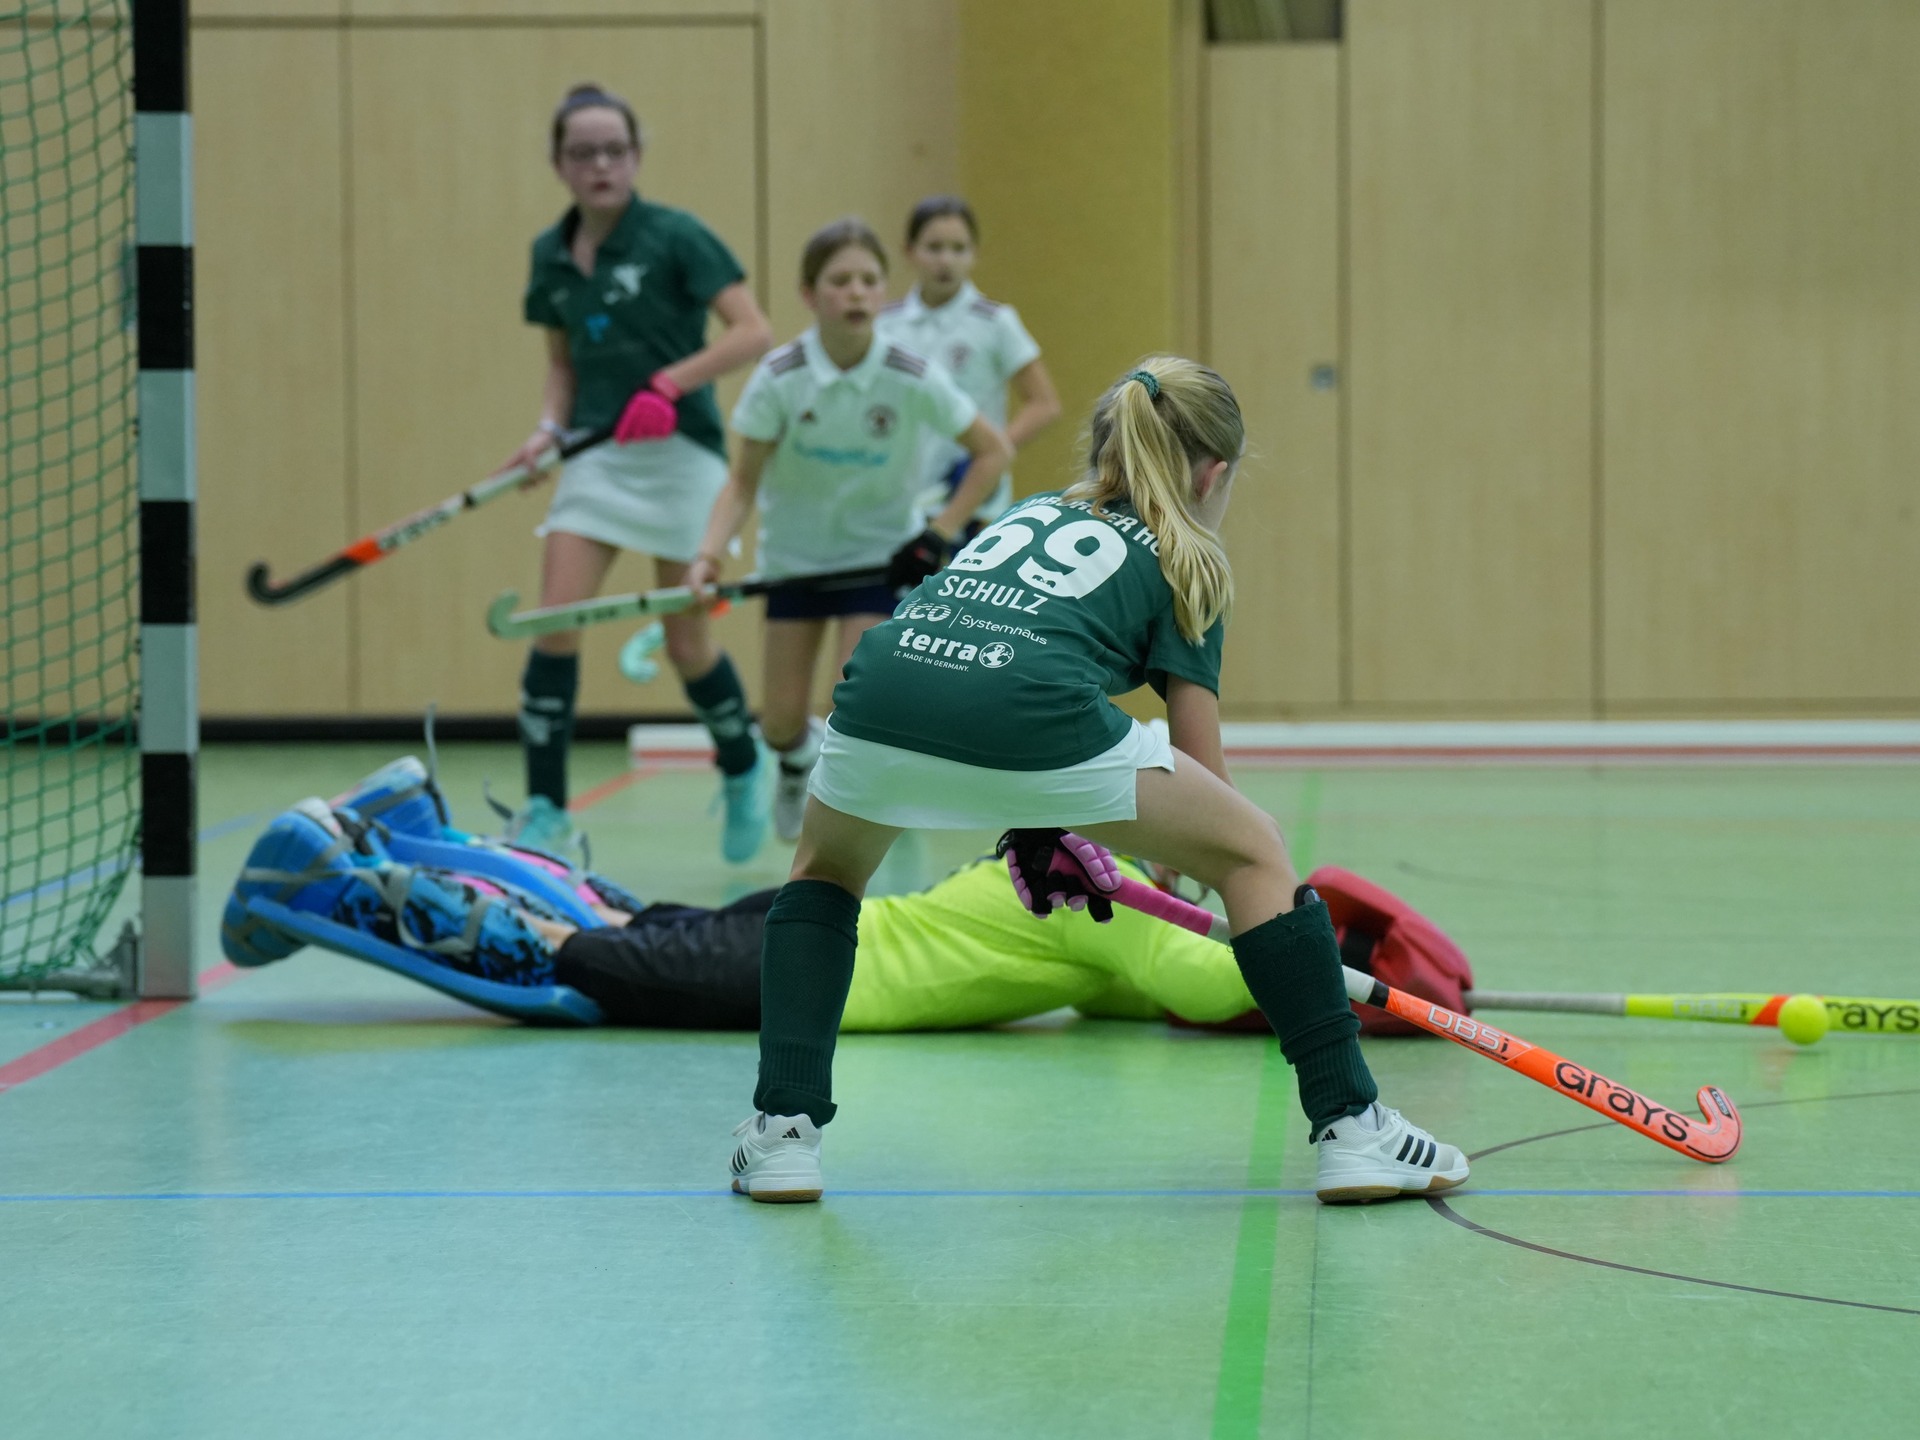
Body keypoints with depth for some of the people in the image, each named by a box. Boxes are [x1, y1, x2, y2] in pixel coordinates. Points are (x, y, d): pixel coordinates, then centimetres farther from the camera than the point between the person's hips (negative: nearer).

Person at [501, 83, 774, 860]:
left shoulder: (673, 236, -10)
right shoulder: (551, 256, 7)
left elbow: (753, 332, -14)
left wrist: (670, 382, -24)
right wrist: (549, 427, 0)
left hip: (678, 453, -4)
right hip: (594, 456, 4)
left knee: (686, 642, 2)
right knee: (555, 625, -10)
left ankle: (743, 772, 30)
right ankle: (543, 809, -4)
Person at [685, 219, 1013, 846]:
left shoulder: (911, 378, -20)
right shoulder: (780, 377, -19)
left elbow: (992, 451, -9)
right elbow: (744, 481, -13)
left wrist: (940, 533, -15)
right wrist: (710, 553, -29)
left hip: (880, 551, -1)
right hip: (795, 552, 1)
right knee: (782, 720, 4)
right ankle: (798, 755, 41)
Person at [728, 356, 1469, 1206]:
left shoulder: (1030, 514, 37)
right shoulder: (1180, 562, 24)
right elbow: (1202, 779, 21)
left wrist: (1037, 829, 55)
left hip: (879, 696, 4)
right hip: (1032, 725, -4)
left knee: (828, 869, 37)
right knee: (1256, 854, 19)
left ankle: (782, 1133, 22)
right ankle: (1350, 1126, 18)